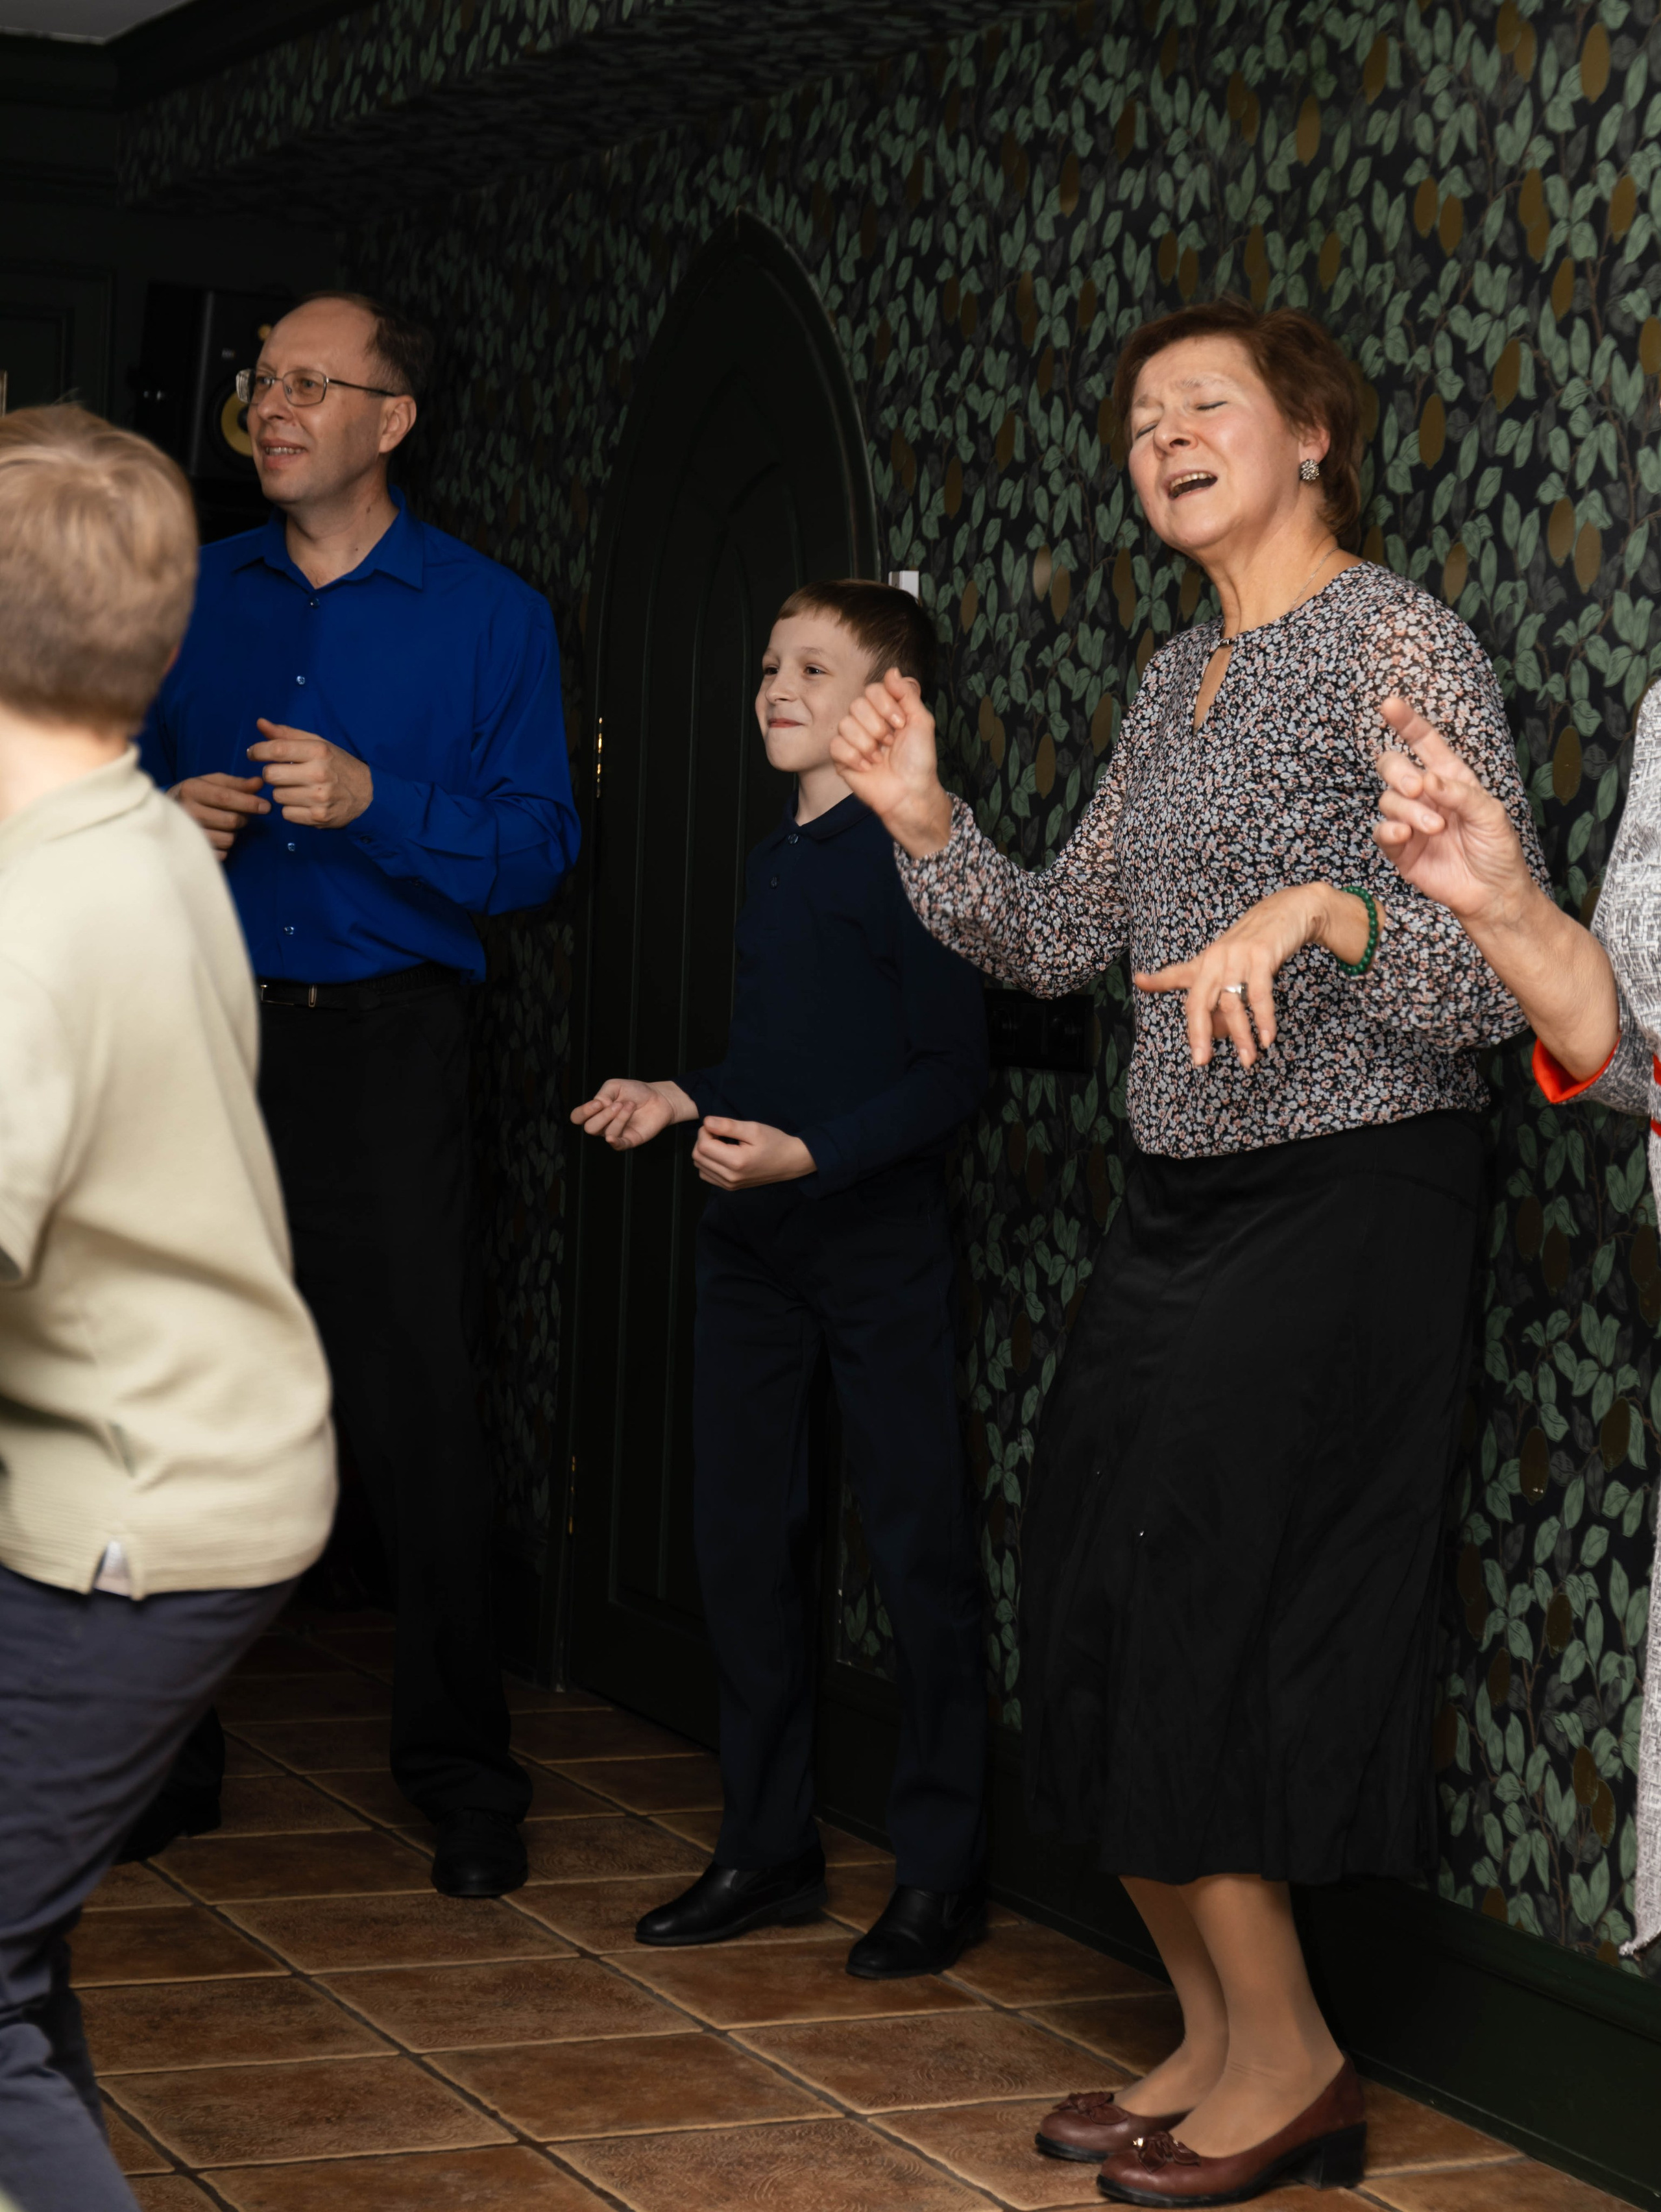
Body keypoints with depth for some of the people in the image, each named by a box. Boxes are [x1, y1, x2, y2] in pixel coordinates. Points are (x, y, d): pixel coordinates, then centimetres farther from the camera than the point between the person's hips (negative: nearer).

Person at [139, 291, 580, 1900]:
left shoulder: (489, 615, 2)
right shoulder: (190, 598, 12)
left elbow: (538, 846, -4)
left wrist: (371, 802, -18)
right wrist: (164, 819, -5)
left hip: (382, 1043, -3)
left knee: (417, 1417, -4)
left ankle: (460, 1774, 6)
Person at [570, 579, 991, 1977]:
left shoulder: (912, 853, -11)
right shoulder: (775, 862, 14)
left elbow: (950, 1072, -15)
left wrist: (807, 1154, -22)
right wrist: (685, 1101, 8)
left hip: (880, 1236, -8)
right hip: (752, 1240, 8)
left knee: (919, 1546, -2)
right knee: (743, 1539, 10)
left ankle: (942, 1872, 6)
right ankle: (770, 1849, 20)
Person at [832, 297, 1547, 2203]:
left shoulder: (1394, 644, -10)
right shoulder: (1176, 684, 15)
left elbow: (1502, 973, -18)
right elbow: (1061, 943, 16)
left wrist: (1324, 906, -33)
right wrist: (927, 825, 2)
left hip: (1346, 1196, -8)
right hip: (1176, 1197, 8)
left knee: (1203, 1618, -6)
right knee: (1095, 1618, 9)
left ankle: (1285, 2058, 11)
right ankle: (1216, 2034, 22)